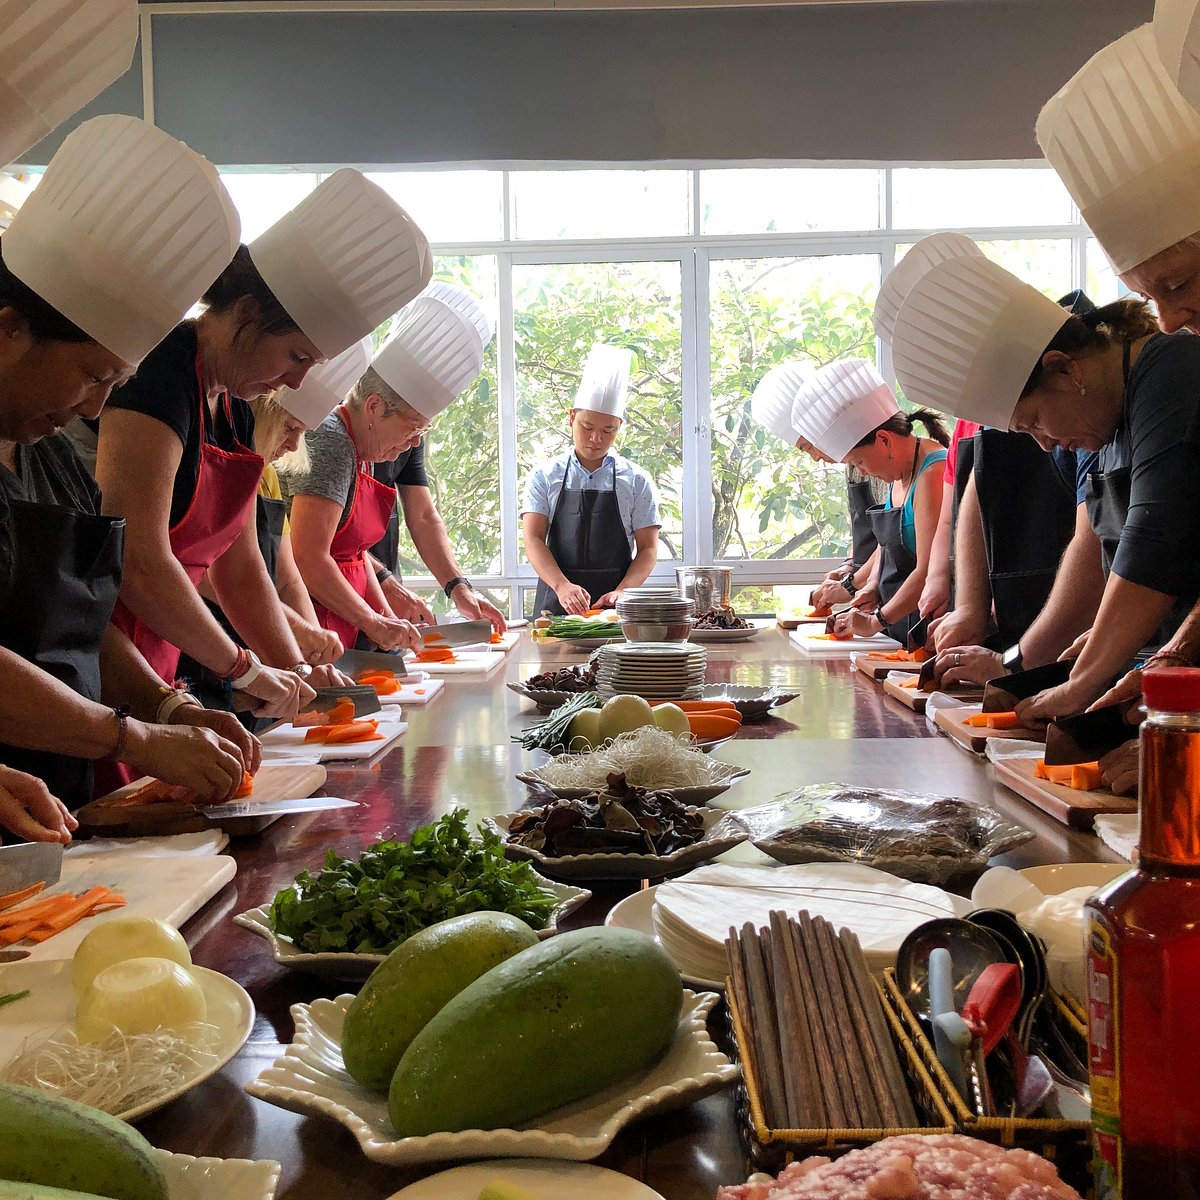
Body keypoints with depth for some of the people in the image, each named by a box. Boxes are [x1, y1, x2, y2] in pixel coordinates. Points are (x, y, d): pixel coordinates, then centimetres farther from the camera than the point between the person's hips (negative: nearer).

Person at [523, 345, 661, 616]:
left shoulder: (636, 481, 8)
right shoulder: (545, 477, 8)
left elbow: (648, 548, 6)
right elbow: (533, 538, -1)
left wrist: (620, 592, -11)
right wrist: (562, 585, -18)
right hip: (556, 603, 0)